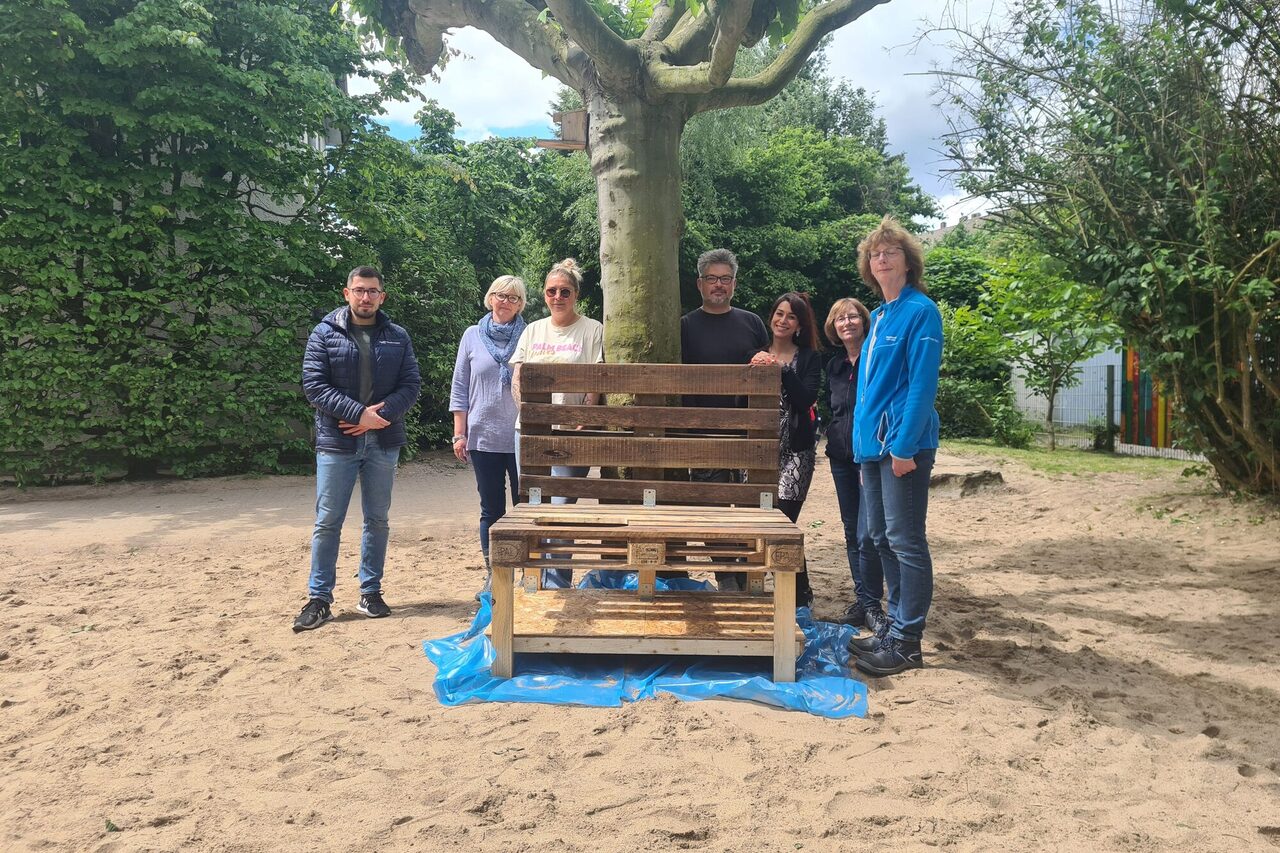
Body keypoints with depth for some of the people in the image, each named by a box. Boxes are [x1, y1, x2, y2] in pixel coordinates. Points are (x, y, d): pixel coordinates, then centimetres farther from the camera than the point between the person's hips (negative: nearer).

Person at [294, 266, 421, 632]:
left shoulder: (397, 337, 7)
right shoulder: (325, 334, 0)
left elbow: (411, 385, 1)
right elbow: (313, 384, -7)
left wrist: (380, 414, -16)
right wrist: (358, 413, -17)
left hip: (383, 442, 3)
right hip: (336, 441, -2)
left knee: (378, 520, 10)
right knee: (328, 522, 1)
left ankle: (371, 592, 22)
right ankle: (319, 598, 10)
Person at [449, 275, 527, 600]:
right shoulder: (473, 336, 7)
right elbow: (460, 389, 9)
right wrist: (459, 434, 4)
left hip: (523, 438, -1)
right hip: (484, 437, 2)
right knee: (491, 510, 9)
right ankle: (492, 575, 19)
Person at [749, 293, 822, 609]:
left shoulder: (809, 358, 5)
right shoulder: (757, 354, 13)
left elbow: (806, 399, -10)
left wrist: (781, 369, -15)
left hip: (794, 451, -3)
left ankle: (801, 595, 4)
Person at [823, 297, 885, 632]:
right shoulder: (834, 365, 12)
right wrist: (833, 434, 12)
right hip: (842, 457, 7)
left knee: (867, 535, -11)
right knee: (852, 533, 11)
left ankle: (871, 604, 2)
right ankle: (861, 601, 20)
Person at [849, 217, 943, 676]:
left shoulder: (920, 311, -8)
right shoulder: (878, 316, 17)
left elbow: (922, 383, -15)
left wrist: (905, 445, -20)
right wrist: (862, 443, 17)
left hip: (903, 444, -9)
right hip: (872, 444, 9)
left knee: (905, 541, -4)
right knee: (881, 538, 14)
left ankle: (906, 643, 3)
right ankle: (895, 625, 25)